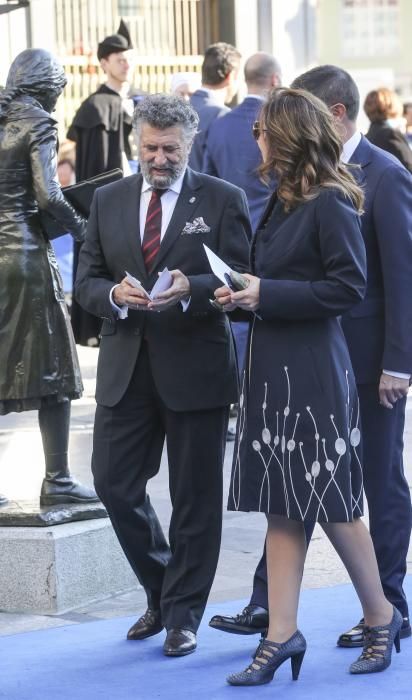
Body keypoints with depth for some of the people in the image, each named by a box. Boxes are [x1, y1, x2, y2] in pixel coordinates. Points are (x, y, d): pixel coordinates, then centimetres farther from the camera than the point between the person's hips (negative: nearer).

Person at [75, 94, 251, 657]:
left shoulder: (223, 200, -2)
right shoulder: (108, 201, 9)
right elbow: (86, 281, 7)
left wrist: (190, 289, -24)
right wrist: (114, 294, -15)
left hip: (196, 369, -3)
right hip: (126, 370, 3)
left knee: (195, 499, 4)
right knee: (115, 485, 3)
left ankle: (182, 616, 16)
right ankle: (161, 594, 25)